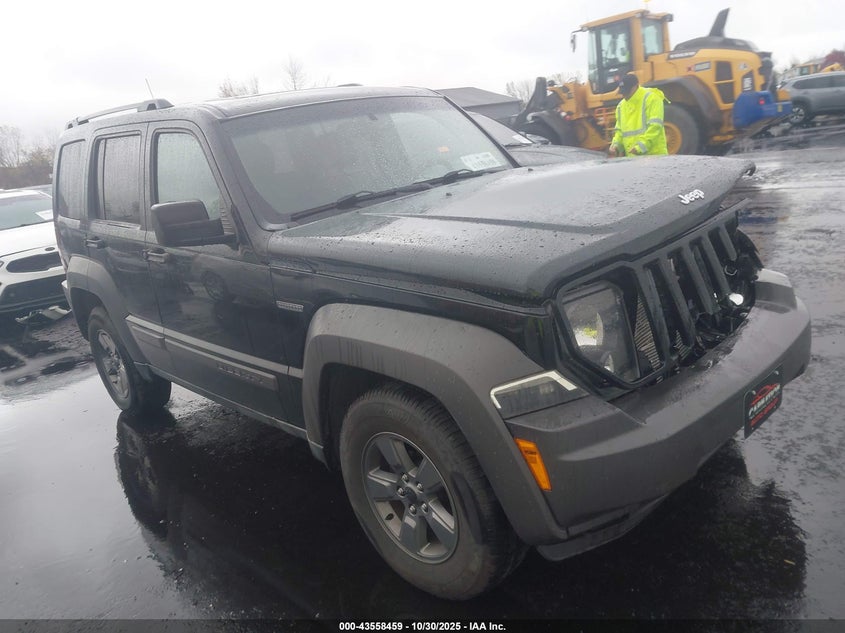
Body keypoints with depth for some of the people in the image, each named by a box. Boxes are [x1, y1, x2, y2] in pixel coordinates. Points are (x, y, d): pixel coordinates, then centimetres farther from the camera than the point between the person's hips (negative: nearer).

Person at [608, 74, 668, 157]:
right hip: (632, 158, 6)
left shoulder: (651, 98, -5)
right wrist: (615, 145, 2)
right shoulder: (621, 106, 16)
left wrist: (641, 146, -24)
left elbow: (655, 127, -14)